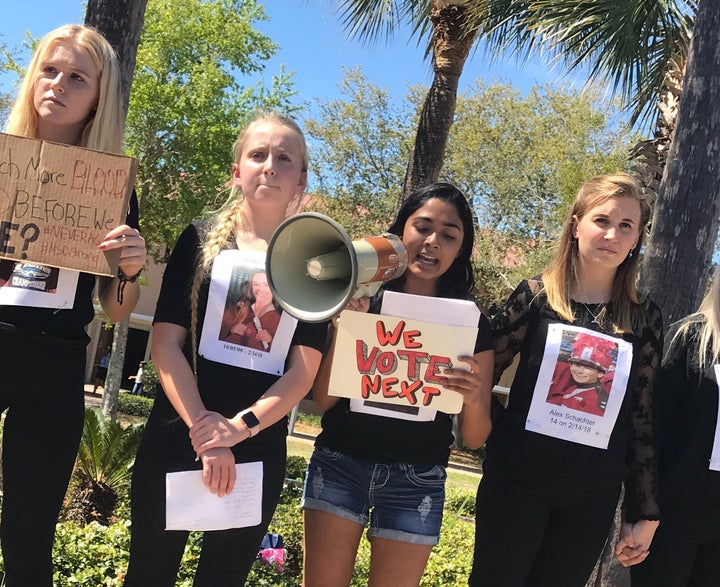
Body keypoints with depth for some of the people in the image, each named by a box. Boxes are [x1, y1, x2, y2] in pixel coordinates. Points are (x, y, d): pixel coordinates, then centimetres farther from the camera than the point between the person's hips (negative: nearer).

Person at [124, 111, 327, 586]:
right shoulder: (200, 241, 3)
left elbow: (303, 372, -3)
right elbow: (165, 343, -4)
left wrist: (239, 427, -17)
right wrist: (202, 429, -15)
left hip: (258, 451, 0)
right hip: (175, 440, 0)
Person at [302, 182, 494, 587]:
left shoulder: (472, 325, 0)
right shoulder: (363, 301, -1)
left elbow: (475, 438, -1)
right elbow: (323, 398, -4)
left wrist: (473, 397, -22)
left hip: (416, 481, 0)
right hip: (339, 464, 0)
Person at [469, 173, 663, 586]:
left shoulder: (645, 319, 4)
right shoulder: (536, 296, -2)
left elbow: (643, 419, 6)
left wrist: (645, 511, 6)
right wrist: (505, 436, -8)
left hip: (593, 498, 2)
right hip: (518, 483, -1)